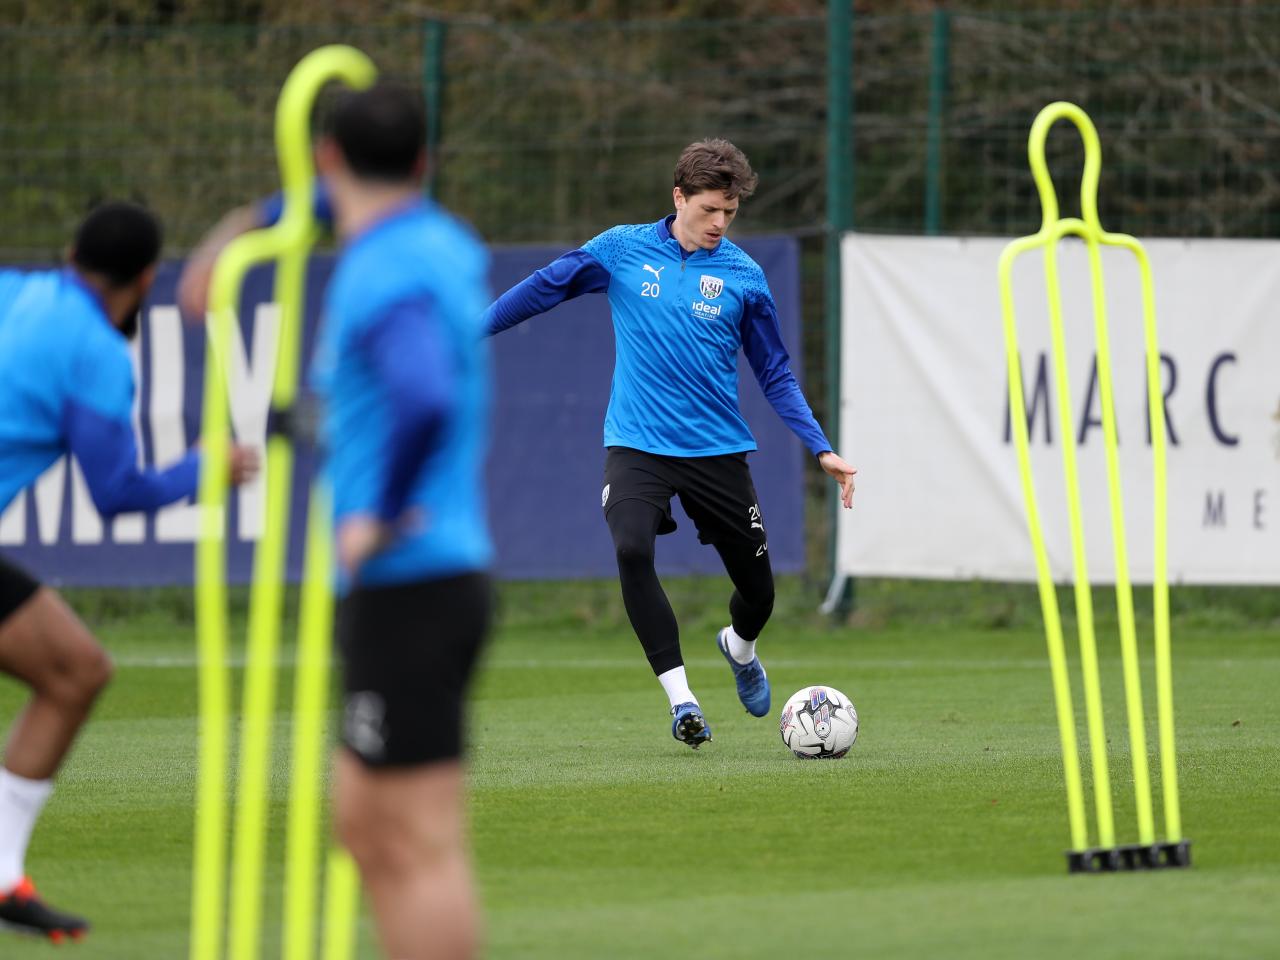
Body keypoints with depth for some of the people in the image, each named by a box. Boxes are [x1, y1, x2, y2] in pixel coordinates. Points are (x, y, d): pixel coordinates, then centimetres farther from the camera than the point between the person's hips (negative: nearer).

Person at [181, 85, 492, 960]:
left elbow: (426, 398, -36)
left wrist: (379, 516, -23)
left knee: (422, 846, -8)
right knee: (360, 823, 17)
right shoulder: (443, 242, 12)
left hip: (403, 586, -10)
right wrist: (249, 227, 42)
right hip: (435, 582, 10)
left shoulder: (387, 280, -16)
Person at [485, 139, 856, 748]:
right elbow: (544, 288, 9)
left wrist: (821, 450, -2)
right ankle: (680, 697, -20)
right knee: (632, 550, -28)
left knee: (758, 590, 4)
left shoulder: (742, 276, 1)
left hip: (717, 449, 1)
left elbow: (775, 375, 6)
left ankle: (739, 647, 43)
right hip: (637, 443, -1)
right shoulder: (622, 250, -1)